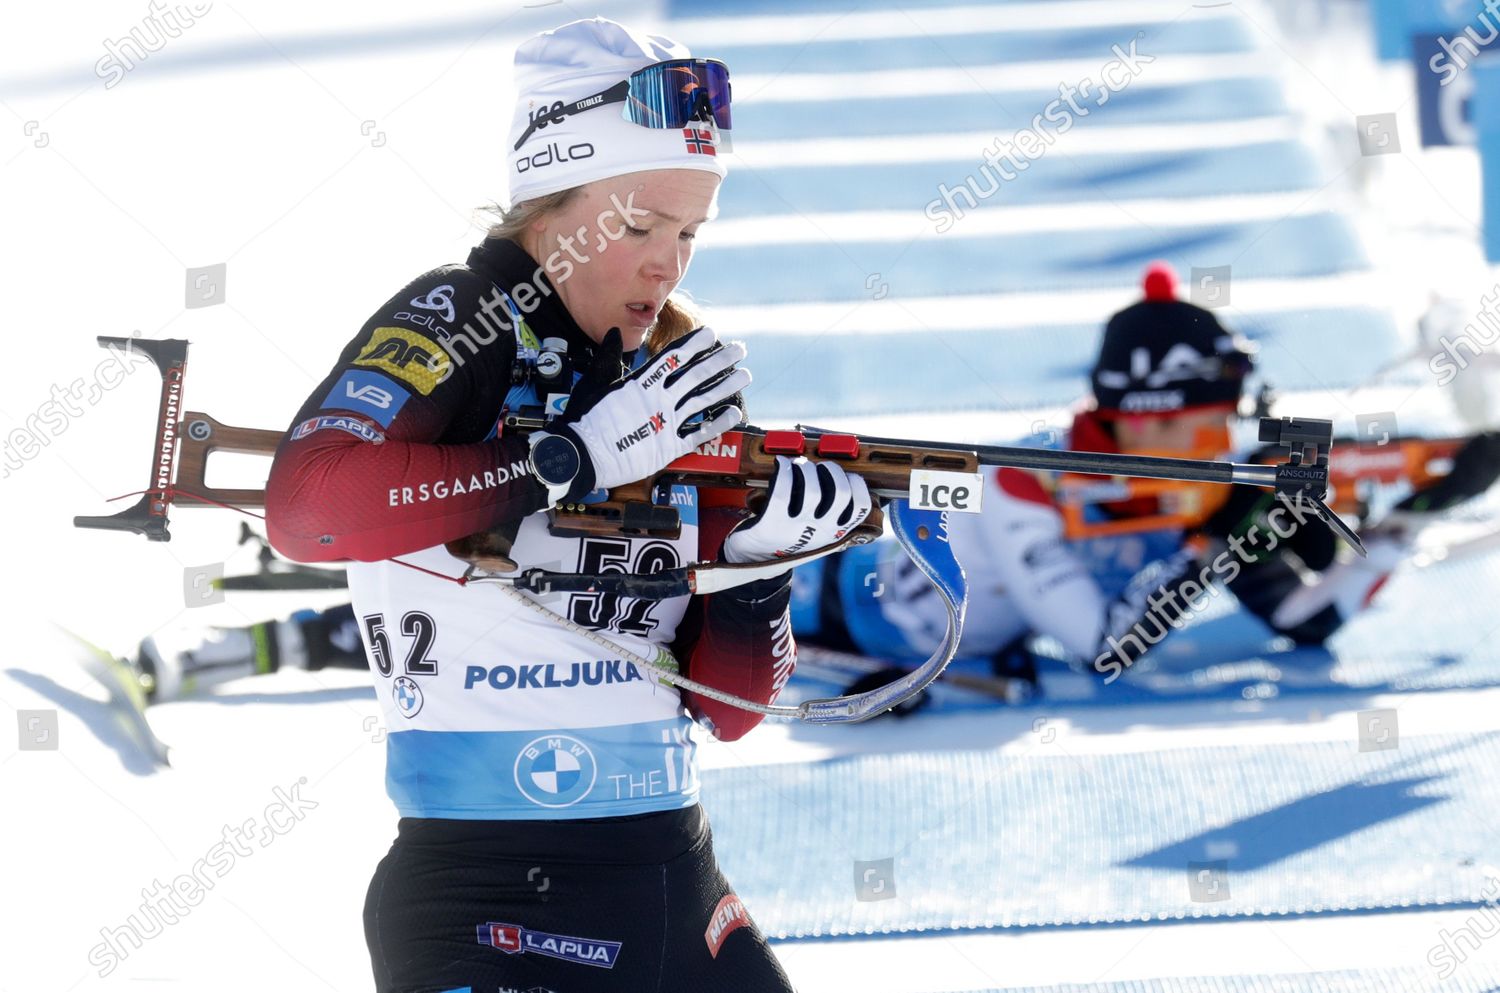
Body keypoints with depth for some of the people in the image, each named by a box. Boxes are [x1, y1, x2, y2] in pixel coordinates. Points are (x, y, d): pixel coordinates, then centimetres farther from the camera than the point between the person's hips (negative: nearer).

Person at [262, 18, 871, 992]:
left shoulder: (680, 382, 11)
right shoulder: (462, 322, -5)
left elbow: (721, 711, 12)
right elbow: (307, 505, -25)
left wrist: (760, 556, -7)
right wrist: (579, 457, -23)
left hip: (675, 880, 7)